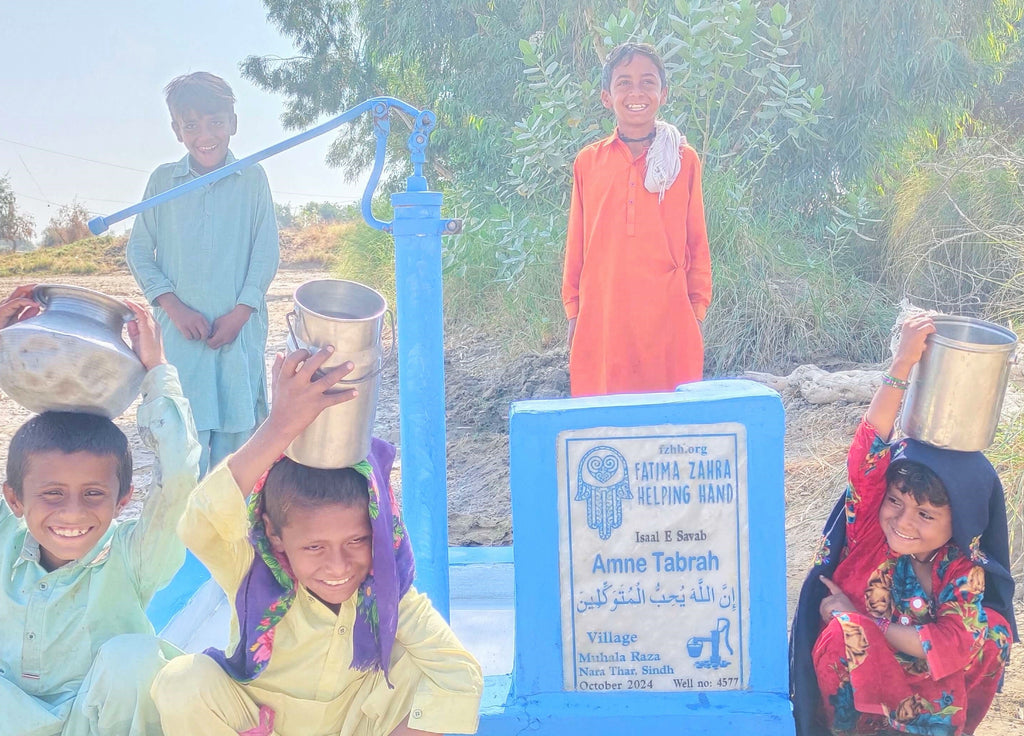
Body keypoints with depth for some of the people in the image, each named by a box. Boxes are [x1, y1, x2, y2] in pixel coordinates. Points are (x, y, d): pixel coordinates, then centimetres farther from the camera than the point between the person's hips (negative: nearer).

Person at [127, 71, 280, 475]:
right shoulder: (163, 181, 5)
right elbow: (138, 250, 7)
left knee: (237, 431, 4)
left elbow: (267, 252, 3)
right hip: (182, 330, 0)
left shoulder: (252, 178, 3)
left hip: (241, 329, 0)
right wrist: (173, 306, -6)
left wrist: (240, 312, -8)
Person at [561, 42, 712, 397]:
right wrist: (572, 310, 10)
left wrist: (697, 309, 5)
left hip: (669, 320, -1)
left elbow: (697, 244, 8)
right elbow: (576, 245, 12)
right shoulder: (588, 162, 7)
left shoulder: (684, 160, 5)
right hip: (600, 319, 1)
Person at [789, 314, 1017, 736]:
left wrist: (854, 617, -23)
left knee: (991, 631, -20)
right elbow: (869, 451, -30)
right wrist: (902, 365, -39)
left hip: (920, 681, 2)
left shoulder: (966, 572, -13)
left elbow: (951, 646, -27)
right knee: (846, 634, -35)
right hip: (850, 677, -2)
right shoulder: (871, 523, -14)